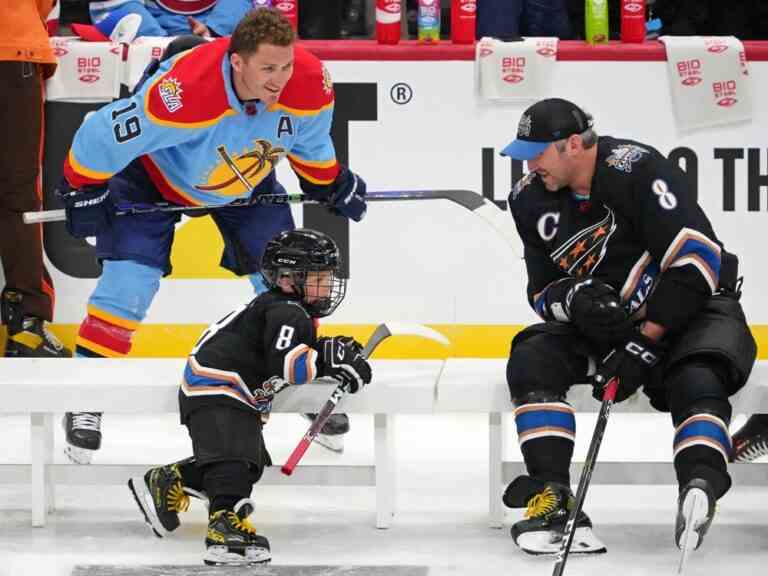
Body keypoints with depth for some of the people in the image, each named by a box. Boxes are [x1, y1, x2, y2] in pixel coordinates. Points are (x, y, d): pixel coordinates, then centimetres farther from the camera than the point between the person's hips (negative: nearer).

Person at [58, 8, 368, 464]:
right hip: (155, 175, -4)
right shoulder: (183, 93, -45)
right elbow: (103, 136, -31)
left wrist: (331, 183, 10)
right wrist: (85, 192, -19)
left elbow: (309, 140, -2)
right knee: (129, 281, -14)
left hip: (247, 179, 4)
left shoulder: (309, 84, -29)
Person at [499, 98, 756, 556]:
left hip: (692, 307, -6)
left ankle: (701, 486, -51)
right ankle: (552, 496, -21)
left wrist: (646, 342, -27)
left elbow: (697, 259, -29)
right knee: (531, 361, -15)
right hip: (604, 322, 6)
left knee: (696, 381, -34)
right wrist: (572, 298, -21)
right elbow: (543, 291, 5)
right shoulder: (532, 201, -2)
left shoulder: (637, 170, -24)